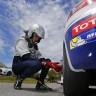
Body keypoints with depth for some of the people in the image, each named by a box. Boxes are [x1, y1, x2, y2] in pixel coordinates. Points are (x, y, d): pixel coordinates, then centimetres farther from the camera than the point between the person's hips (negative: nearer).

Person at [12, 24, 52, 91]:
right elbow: (26, 57, -24)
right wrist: (42, 61, -29)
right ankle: (19, 79, -15)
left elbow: (39, 56, 6)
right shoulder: (22, 42, -10)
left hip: (30, 65, 8)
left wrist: (44, 60, -17)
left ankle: (40, 84, -3)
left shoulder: (34, 45, 17)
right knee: (36, 64, -37)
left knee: (48, 61, -4)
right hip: (17, 66, -8)